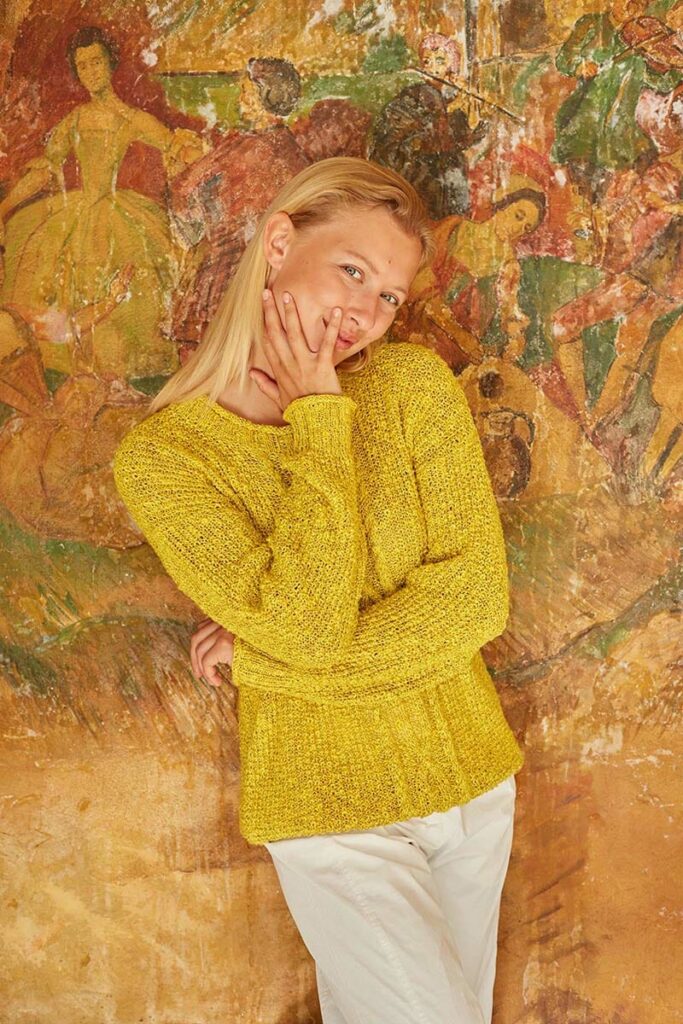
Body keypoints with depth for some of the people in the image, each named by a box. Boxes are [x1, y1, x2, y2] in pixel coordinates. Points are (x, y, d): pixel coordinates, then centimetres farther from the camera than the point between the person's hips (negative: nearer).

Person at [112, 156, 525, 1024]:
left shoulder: (414, 382, -6)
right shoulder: (160, 454, -12)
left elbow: (476, 596, -12)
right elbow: (307, 626, -21)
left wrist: (265, 657, -15)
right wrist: (319, 421, -20)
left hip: (472, 779, 3)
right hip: (331, 813, -3)